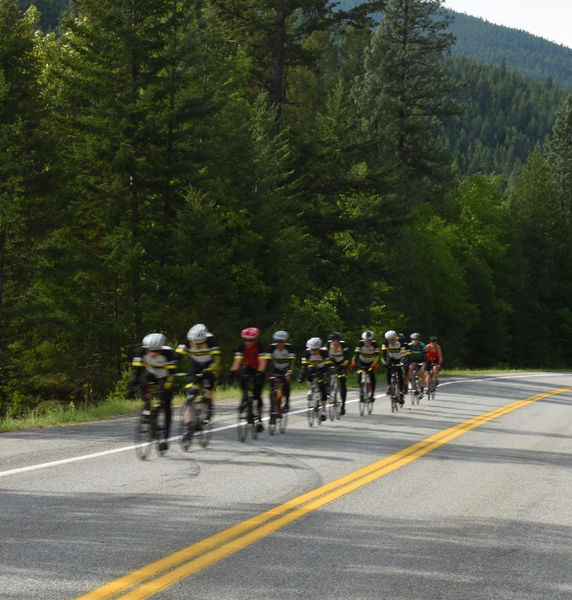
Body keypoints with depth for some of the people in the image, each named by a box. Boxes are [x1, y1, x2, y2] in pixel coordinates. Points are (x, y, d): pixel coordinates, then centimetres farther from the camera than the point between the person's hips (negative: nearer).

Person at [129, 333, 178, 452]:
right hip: (151, 373, 2)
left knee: (166, 406, -10)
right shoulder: (143, 351, -27)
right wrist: (132, 384, -29)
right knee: (143, 383, -35)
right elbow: (136, 367, -24)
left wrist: (166, 387, -43)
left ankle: (165, 438, -5)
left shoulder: (168, 352, -34)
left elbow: (172, 371, -34)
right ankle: (147, 406, -15)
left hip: (165, 376, -2)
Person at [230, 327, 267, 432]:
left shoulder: (259, 346, -28)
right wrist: (233, 371, -49)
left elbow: (262, 362, -37)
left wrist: (260, 372, -55)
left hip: (258, 369, -2)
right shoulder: (242, 347, -21)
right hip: (248, 367, 2)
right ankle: (245, 399, -20)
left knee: (257, 394, -8)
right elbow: (237, 360, -31)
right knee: (243, 378, -34)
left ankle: (259, 419, 1)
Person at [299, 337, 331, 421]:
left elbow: (327, 365, -35)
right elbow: (304, 365, -29)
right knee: (309, 371, -34)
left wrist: (326, 376, -47)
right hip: (313, 367, 2)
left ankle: (323, 410, -4)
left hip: (322, 369, -2)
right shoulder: (307, 353, -25)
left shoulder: (324, 352, -31)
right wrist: (301, 376, -40)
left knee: (323, 389, -13)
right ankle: (310, 390, -18)